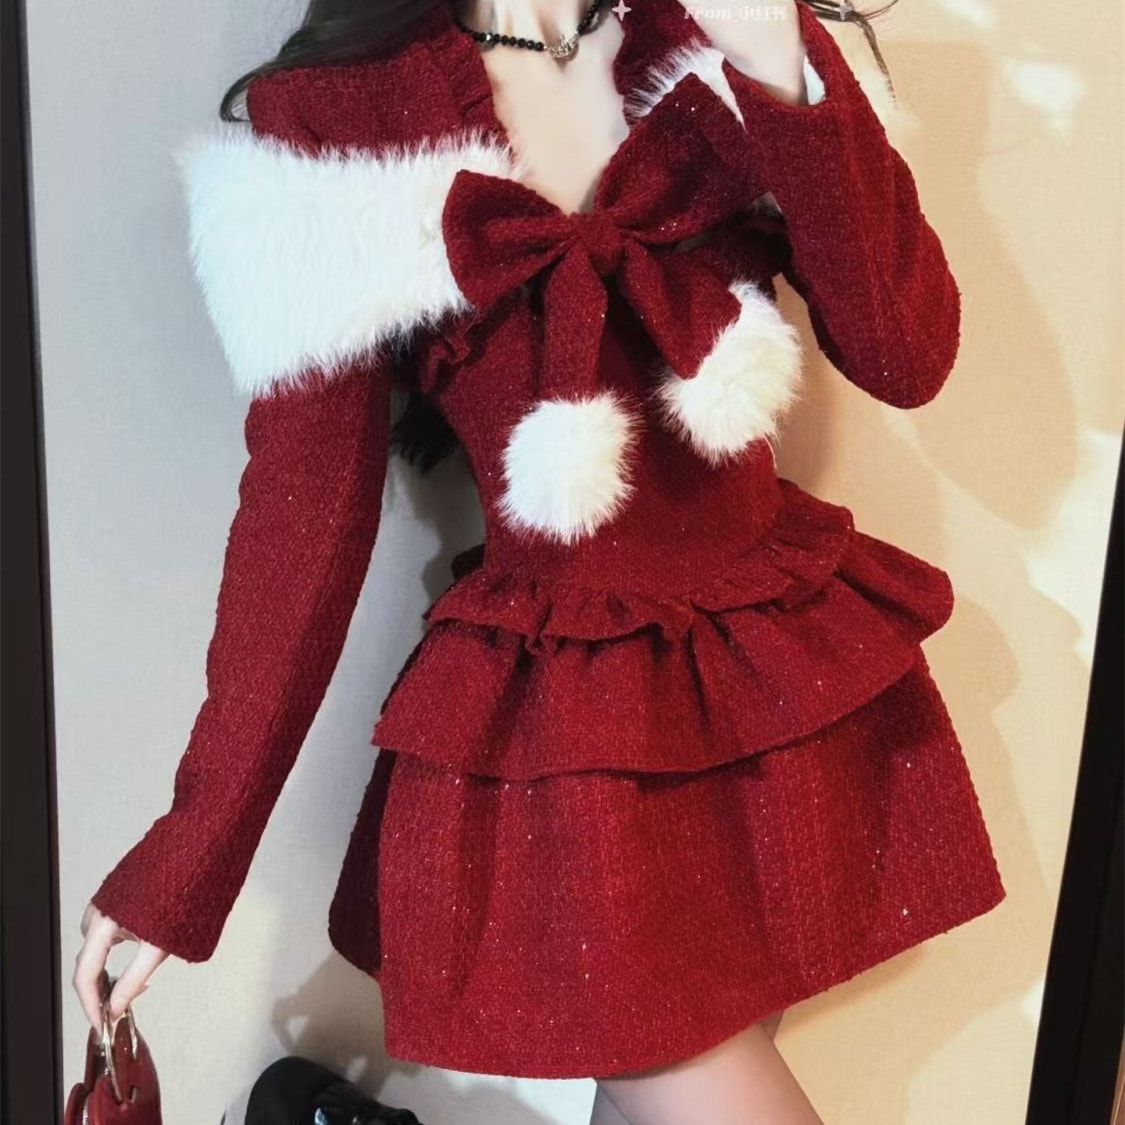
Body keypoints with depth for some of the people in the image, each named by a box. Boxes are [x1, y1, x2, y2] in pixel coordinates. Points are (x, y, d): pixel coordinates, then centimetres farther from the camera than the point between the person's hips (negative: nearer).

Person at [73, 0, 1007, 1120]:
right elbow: (301, 515, -5)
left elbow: (905, 356, -8)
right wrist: (188, 854, -3)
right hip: (552, 713, -3)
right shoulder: (329, 128, -6)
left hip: (790, 667, 3)